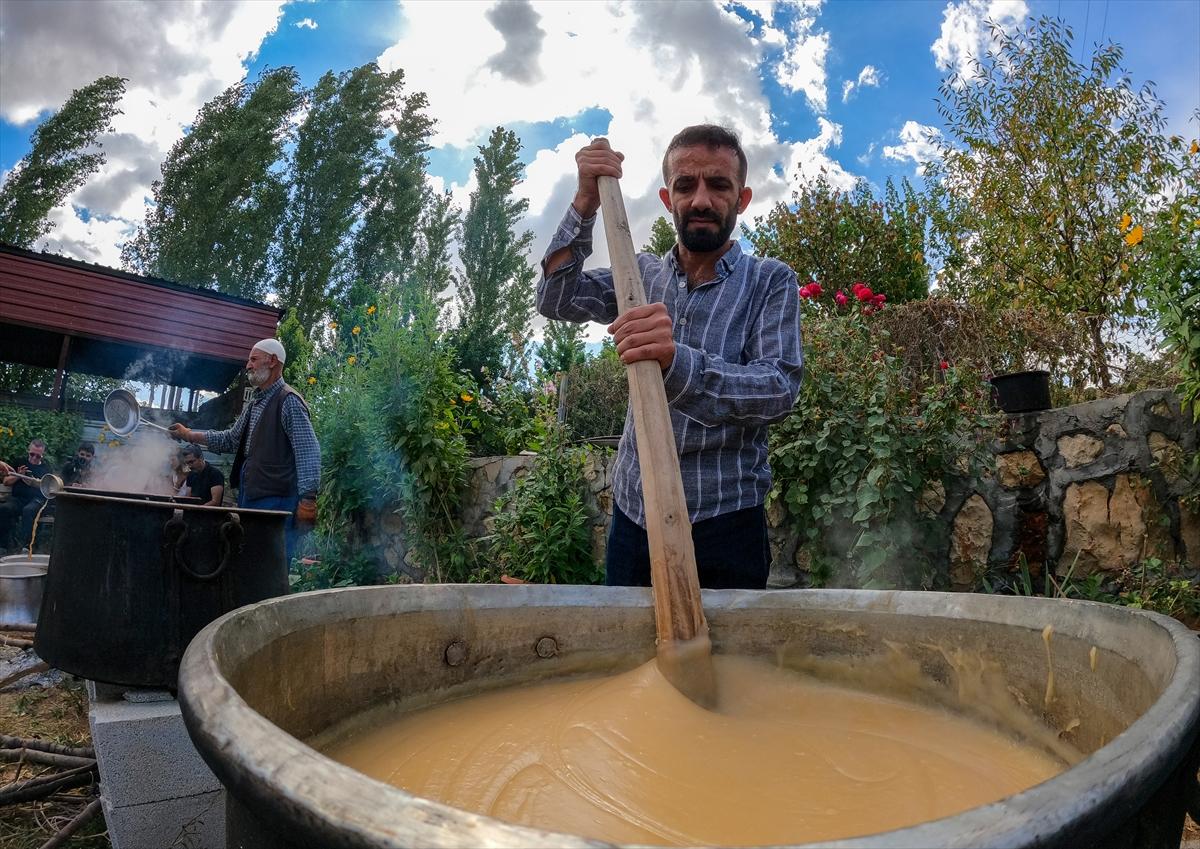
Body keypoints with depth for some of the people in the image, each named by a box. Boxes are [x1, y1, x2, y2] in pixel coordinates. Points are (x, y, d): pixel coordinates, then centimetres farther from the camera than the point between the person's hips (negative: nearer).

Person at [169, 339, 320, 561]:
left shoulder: (289, 401, -11)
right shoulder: (254, 404, 18)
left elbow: (309, 453, -17)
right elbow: (231, 439, 28)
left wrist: (308, 498, -22)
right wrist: (190, 435, 21)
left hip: (277, 501, -9)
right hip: (248, 498, 9)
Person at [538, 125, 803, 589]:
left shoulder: (771, 282, -3)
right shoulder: (642, 273, 8)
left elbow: (780, 389, -18)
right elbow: (555, 299, -4)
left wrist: (677, 361, -35)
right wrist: (585, 203, -15)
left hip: (724, 520, -3)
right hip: (634, 511, 3)